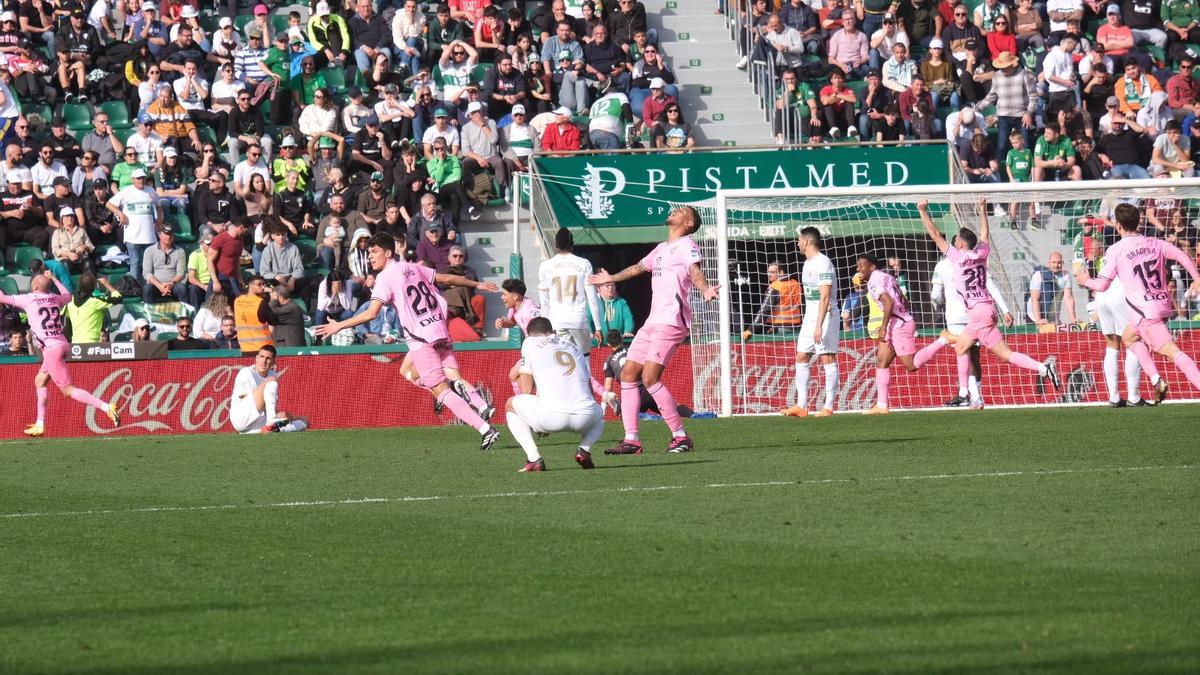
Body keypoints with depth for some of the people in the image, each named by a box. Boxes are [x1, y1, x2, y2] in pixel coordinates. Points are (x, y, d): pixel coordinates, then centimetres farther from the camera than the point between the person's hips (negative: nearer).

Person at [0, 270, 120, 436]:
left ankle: (106, 407, -21)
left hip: (51, 347, -8)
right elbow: (68, 296, 36)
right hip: (62, 344, 8)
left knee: (68, 390, -8)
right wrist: (53, 279, 43)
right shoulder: (55, 298, 12)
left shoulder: (29, 299, -5)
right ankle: (40, 424, 22)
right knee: (40, 381, 21)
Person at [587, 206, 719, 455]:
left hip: (672, 320, -9)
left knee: (650, 377, -19)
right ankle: (631, 440, 9)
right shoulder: (662, 248, 23)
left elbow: (695, 271, -22)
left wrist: (705, 289, -43)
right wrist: (611, 278, 54)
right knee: (628, 373, 6)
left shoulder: (687, 245, -3)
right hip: (653, 320, 9)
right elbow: (638, 268, 40)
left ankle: (681, 437, -13)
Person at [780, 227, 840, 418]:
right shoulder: (808, 264, 16)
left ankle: (828, 407, -5)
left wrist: (819, 325, -25)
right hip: (809, 316, 10)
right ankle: (801, 406, 6)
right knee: (801, 357, 6)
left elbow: (825, 297, -21)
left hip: (825, 315, -10)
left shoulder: (822, 263, -14)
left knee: (827, 358, -7)